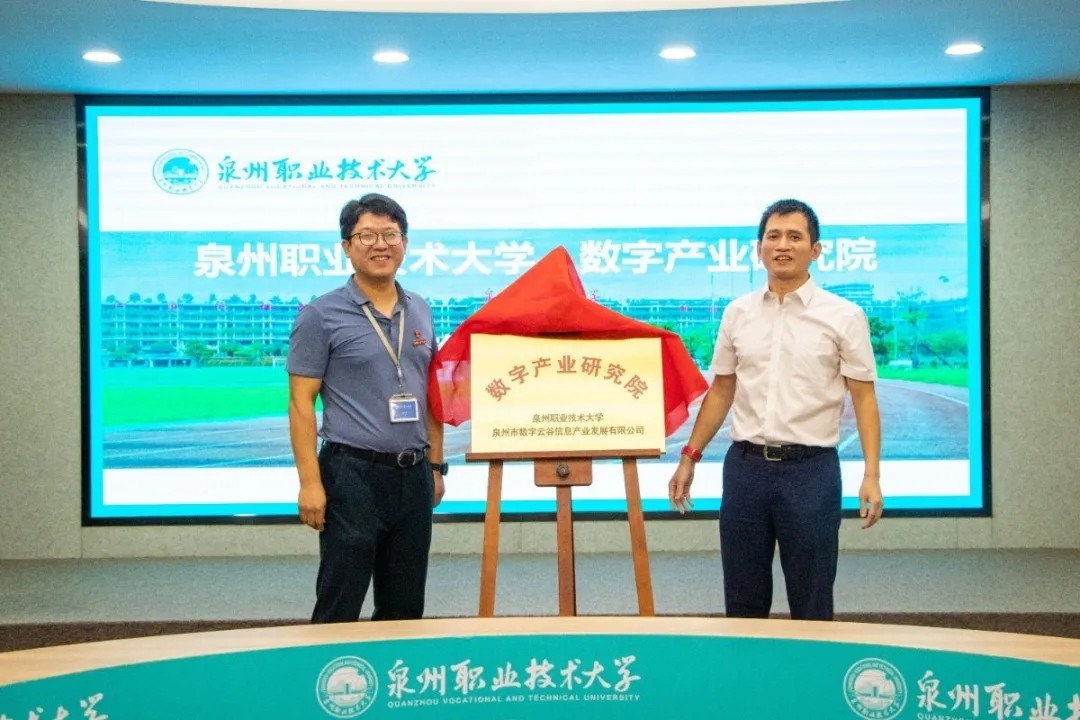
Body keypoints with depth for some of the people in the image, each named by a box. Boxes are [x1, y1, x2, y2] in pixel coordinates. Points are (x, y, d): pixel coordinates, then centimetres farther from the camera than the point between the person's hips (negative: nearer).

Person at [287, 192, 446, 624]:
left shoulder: (420, 312, 10)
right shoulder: (321, 315, -6)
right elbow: (301, 402, -8)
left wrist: (435, 466, 12)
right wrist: (310, 482, -14)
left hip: (413, 476, 6)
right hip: (353, 474, -5)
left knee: (406, 609, 14)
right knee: (339, 609, 1)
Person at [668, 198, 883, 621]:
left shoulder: (843, 316, -3)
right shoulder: (738, 313, 7)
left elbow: (864, 397, -4)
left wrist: (871, 475, -13)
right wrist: (690, 457, 8)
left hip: (810, 468, -3)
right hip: (745, 465, 3)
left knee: (811, 602, 8)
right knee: (742, 601, 12)